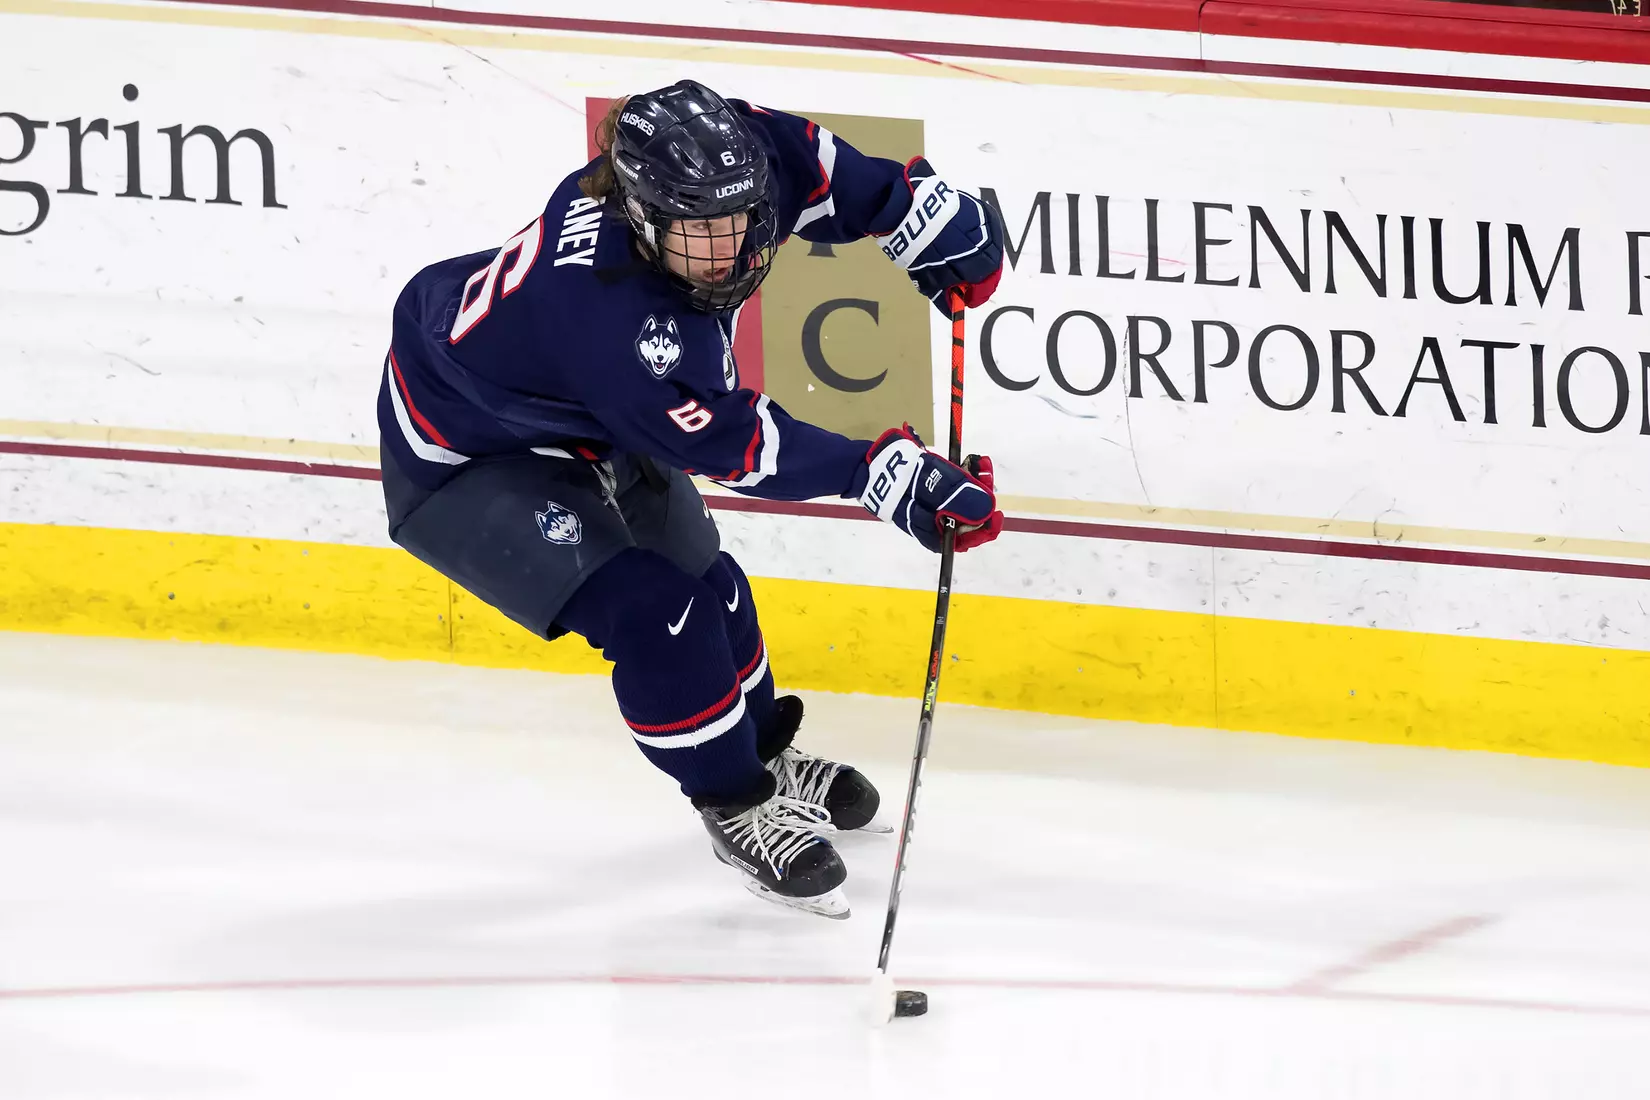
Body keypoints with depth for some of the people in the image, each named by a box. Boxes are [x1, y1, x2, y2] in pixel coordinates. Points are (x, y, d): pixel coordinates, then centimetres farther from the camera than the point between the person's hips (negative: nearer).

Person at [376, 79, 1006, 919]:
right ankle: (738, 810, 2)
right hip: (464, 463, -9)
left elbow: (819, 169, -3)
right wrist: (885, 475, -33)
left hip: (577, 419, 9)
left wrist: (928, 215, -10)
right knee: (649, 611, -19)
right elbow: (738, 447, -35)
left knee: (703, 581, 20)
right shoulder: (615, 321, -44)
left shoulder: (729, 160, -25)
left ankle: (766, 754, 46)